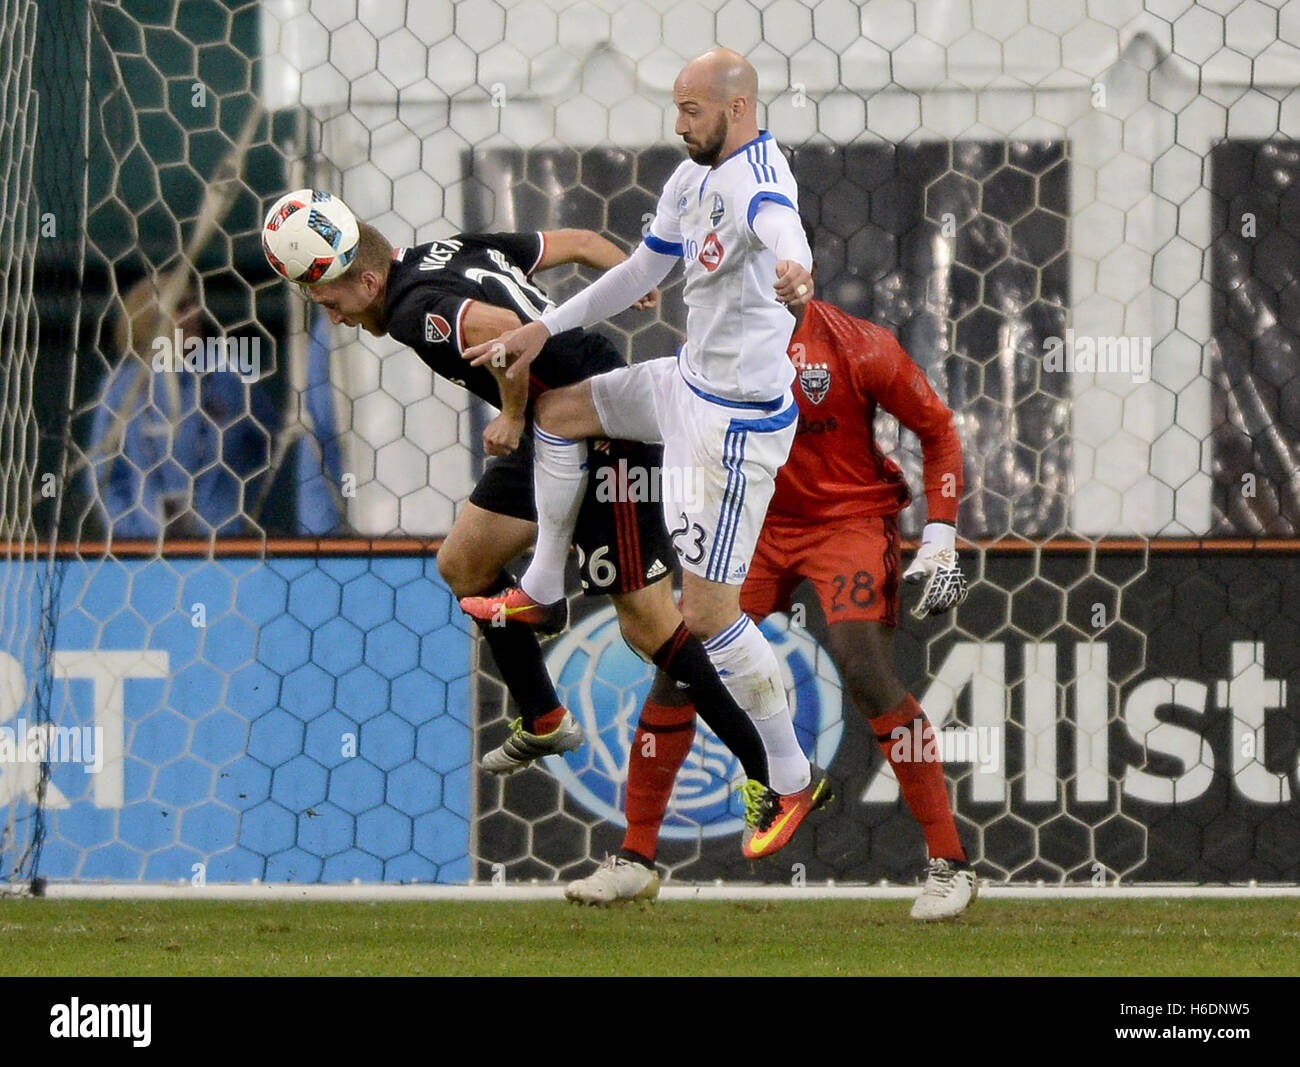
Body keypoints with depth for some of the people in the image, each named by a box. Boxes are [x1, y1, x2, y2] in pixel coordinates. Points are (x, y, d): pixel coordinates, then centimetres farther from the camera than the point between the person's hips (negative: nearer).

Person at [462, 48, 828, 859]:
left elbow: (778, 222, -51)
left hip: (737, 420, -10)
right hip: (691, 383, 10)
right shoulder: (694, 176, 8)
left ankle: (793, 782, 6)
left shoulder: (755, 176, -25)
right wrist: (546, 329, 19)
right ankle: (543, 592, 41)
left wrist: (792, 269, -74)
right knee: (559, 410, 26)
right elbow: (643, 271, 21)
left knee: (708, 615, -7)